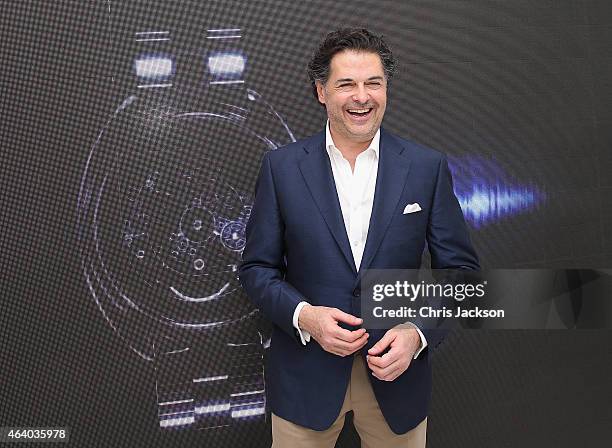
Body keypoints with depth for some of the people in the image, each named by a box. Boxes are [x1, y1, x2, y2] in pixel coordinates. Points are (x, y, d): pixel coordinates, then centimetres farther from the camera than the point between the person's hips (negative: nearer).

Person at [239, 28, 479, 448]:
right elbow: (257, 267, 1)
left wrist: (417, 333, -15)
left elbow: (461, 269, 0)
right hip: (305, 377, 0)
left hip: (397, 370, 1)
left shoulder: (428, 167, -4)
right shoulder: (282, 167, -4)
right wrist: (303, 315, -16)